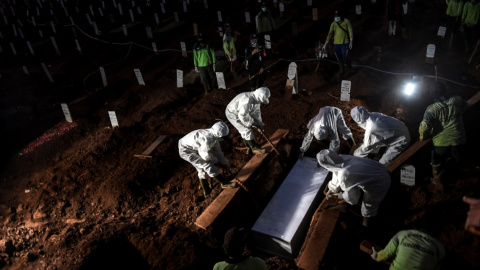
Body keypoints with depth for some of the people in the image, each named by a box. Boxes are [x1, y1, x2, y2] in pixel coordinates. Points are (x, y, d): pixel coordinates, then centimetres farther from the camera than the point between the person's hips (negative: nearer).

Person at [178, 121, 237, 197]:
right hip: (186, 150, -10)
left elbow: (217, 150, 5)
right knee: (208, 166, -13)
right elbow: (205, 155, -23)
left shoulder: (215, 136, -6)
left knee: (202, 168, 18)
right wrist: (216, 161, -6)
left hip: (193, 148, 10)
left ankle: (206, 191, 31)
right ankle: (225, 183, 0)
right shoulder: (207, 138, -34)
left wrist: (224, 162, 3)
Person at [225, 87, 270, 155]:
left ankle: (248, 146, 33)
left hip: (240, 112, 9)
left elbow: (256, 112, 3)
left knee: (244, 131, 17)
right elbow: (242, 115, -31)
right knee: (246, 130, -6)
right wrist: (251, 123, -17)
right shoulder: (248, 101, -38)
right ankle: (255, 148, 7)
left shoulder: (257, 99, -8)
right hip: (232, 114, -9)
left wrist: (260, 123, -2)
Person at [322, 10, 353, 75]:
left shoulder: (346, 21, -3)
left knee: (345, 57, -8)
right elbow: (330, 34, -1)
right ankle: (341, 70, 27)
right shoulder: (333, 24, 3)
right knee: (339, 58, 10)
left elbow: (350, 32, -2)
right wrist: (325, 44, -7)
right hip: (336, 44, 3)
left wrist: (351, 42, -9)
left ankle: (350, 69, 19)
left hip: (345, 43, -3)